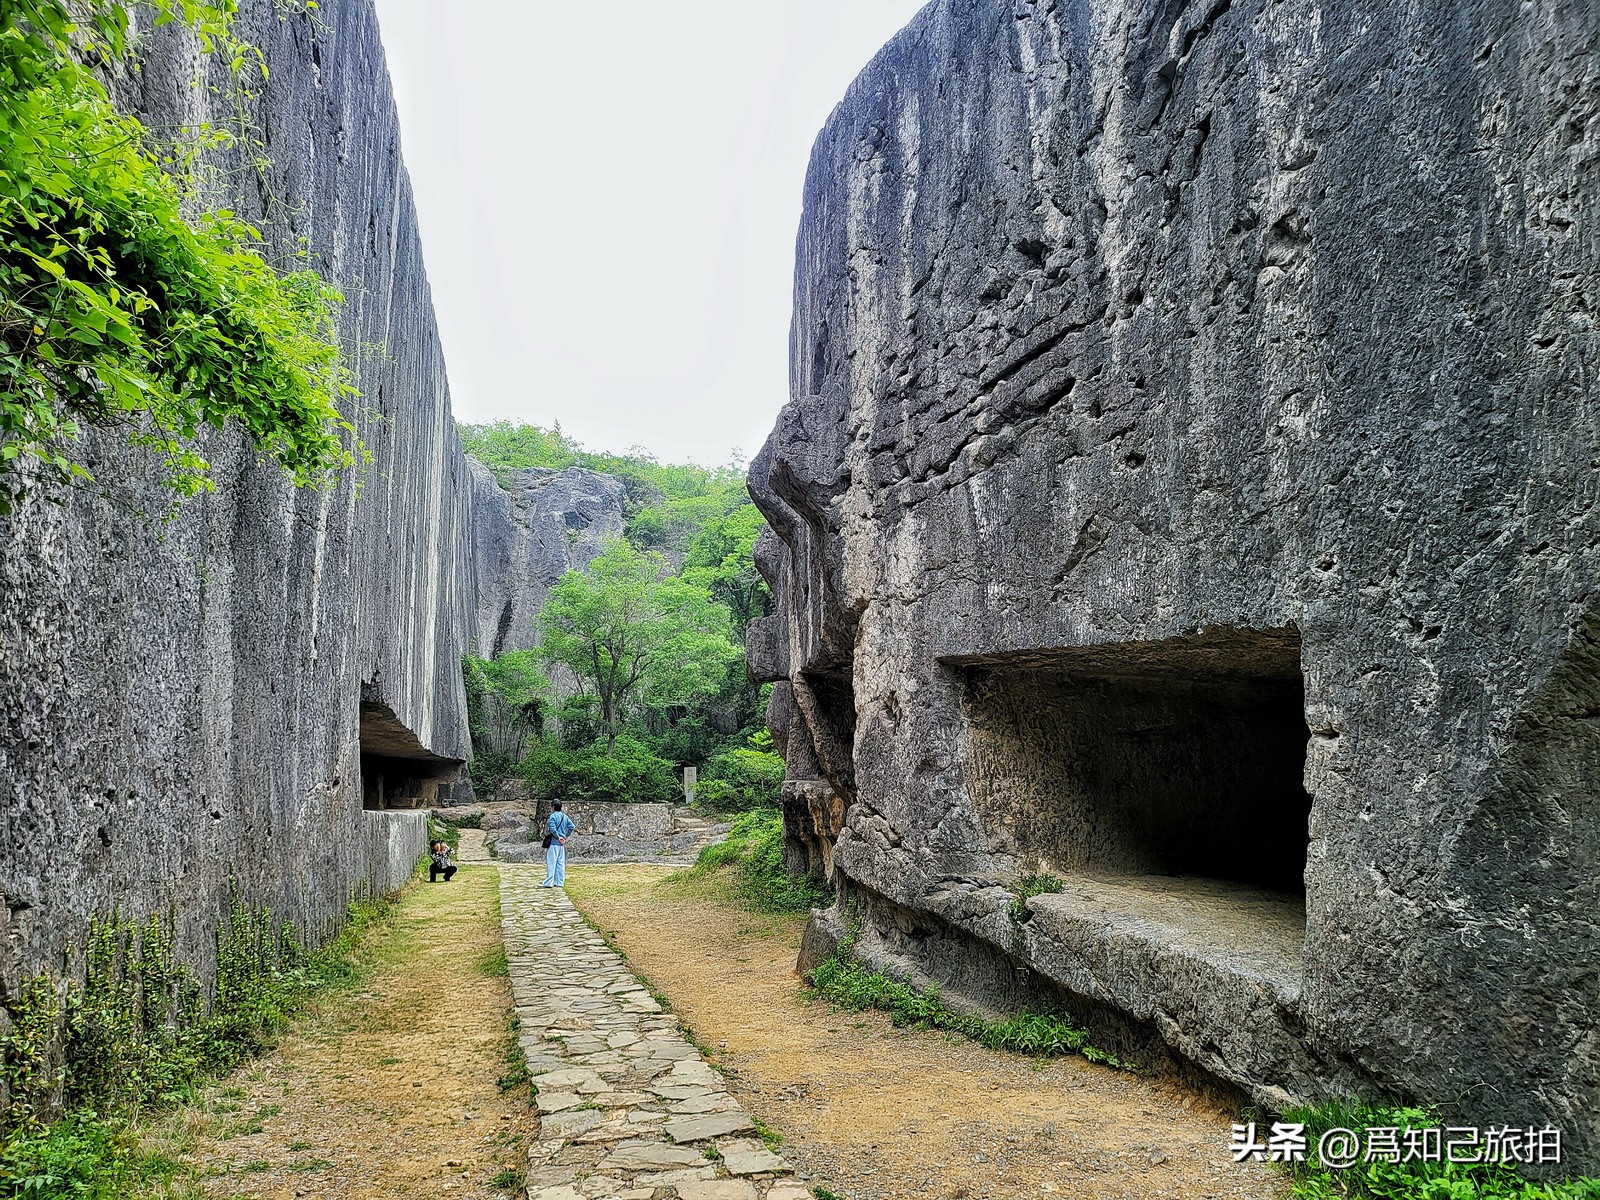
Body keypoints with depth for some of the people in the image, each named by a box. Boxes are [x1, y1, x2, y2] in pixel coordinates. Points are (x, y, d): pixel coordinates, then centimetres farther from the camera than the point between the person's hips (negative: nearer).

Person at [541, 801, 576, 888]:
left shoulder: (552, 816, -11)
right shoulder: (565, 816, 11)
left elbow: (552, 829, -20)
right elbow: (572, 826, 8)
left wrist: (558, 837, -10)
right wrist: (565, 836, 9)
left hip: (553, 842, -7)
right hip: (562, 843, 7)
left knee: (551, 863, -5)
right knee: (560, 863, 9)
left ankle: (548, 882, -5)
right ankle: (559, 882, 11)